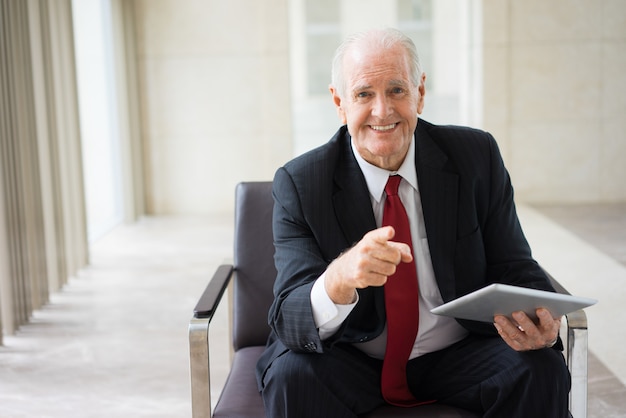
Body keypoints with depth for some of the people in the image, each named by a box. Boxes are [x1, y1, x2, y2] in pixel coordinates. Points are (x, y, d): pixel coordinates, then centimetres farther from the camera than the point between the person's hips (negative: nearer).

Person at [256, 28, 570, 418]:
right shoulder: (299, 184, -12)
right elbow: (290, 321, -21)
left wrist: (539, 318, -26)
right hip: (352, 364, -1)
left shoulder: (477, 156, -6)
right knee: (292, 375, -31)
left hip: (457, 356, 2)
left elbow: (513, 269, -2)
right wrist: (340, 278, -45)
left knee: (542, 370, -25)